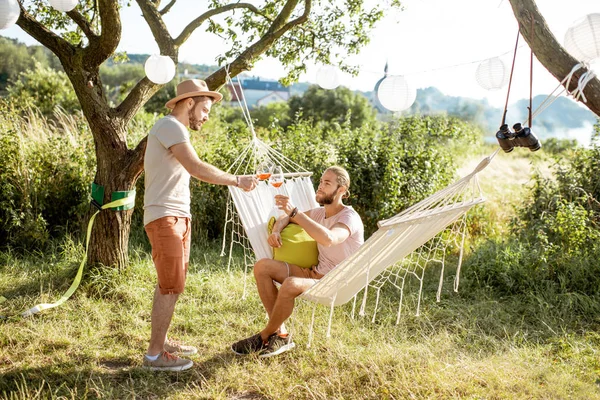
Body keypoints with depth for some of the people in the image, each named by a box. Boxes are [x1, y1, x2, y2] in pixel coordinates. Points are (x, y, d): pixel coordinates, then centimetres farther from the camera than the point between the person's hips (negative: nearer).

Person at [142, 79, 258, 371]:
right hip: (164, 217, -10)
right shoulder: (170, 126, -13)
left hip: (178, 216, 10)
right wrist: (238, 181, -20)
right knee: (171, 287, -8)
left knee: (171, 284, 14)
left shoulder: (175, 130, 18)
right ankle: (154, 355, -1)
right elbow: (196, 168, -25)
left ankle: (160, 342, 24)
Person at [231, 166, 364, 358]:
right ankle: (280, 335, -10)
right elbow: (286, 218, 24)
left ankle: (264, 337, -10)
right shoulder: (319, 213, 8)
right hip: (316, 273, 8)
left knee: (290, 284, -36)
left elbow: (328, 238, -38)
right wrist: (276, 230, -1)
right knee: (262, 267, -6)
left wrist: (294, 211, -37)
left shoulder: (349, 217, -16)